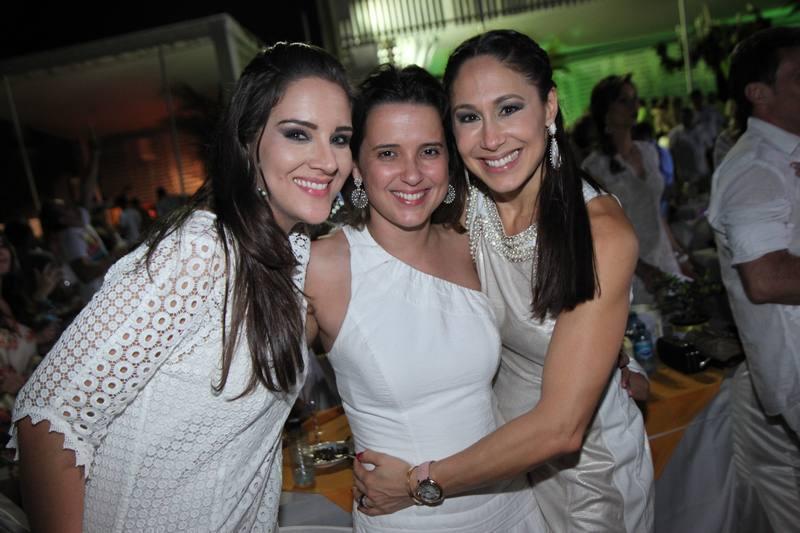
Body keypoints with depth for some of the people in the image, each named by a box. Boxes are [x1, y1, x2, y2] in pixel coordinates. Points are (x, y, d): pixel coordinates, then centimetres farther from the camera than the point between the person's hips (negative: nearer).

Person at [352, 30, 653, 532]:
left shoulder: (602, 231, -29)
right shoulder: (463, 206, -14)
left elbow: (561, 428, -29)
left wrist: (420, 483, -23)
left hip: (589, 464, -3)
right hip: (500, 447, 4)